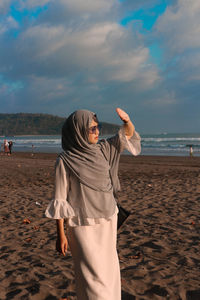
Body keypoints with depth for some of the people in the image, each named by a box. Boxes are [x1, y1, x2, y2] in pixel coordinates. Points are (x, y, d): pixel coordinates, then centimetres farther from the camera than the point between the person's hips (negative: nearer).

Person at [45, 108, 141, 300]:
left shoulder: (101, 150, 2)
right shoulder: (65, 161, -13)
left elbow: (127, 135, 6)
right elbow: (60, 201, -10)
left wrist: (126, 121, -16)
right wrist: (60, 234, -9)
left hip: (108, 221, 6)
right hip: (84, 226, -6)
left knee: (108, 269, 16)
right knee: (94, 275, -1)